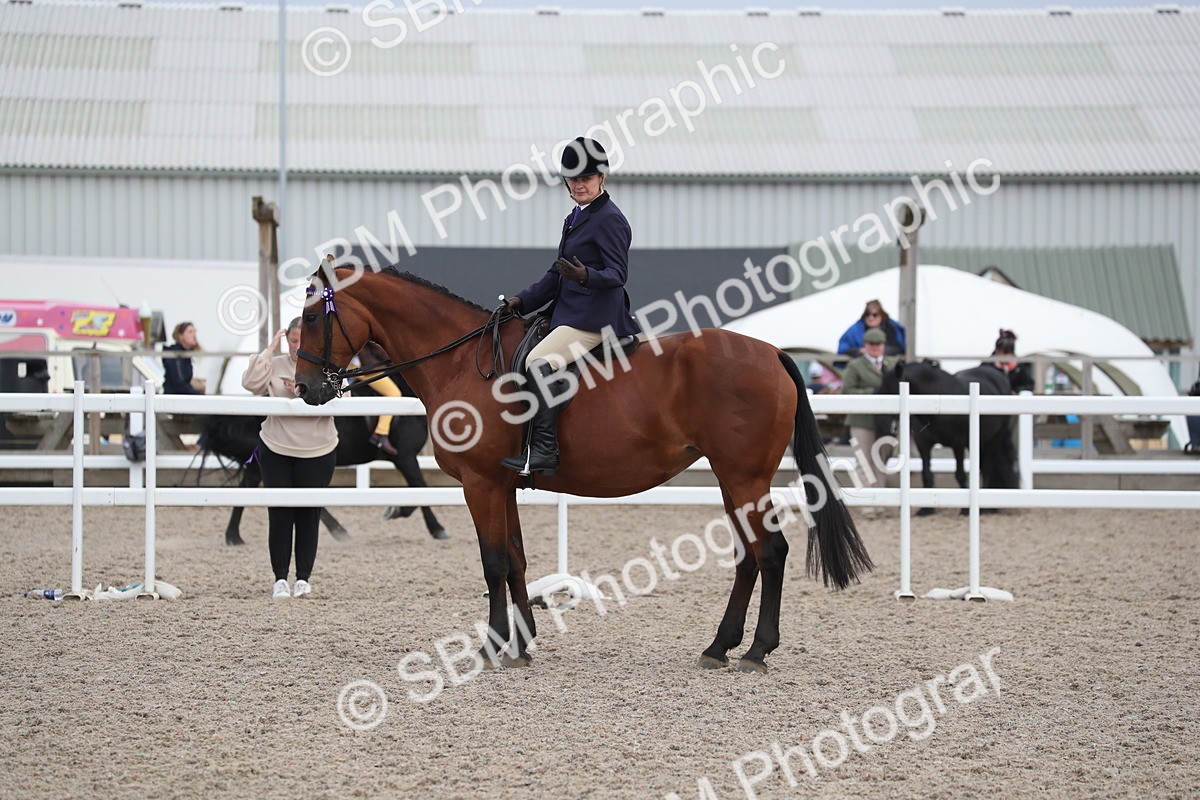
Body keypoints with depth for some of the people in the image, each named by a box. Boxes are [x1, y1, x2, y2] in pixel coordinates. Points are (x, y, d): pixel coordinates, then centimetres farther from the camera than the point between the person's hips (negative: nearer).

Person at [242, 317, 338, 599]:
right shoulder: (275, 366, 0)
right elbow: (251, 382, -15)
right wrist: (269, 350, -13)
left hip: (317, 453, 0)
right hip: (276, 451, 0)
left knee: (308, 515, 3)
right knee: (280, 514, -1)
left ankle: (303, 578, 10)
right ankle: (280, 578, 5)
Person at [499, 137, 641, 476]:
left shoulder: (609, 219, -10)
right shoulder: (575, 218, 20)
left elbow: (617, 273, -16)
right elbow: (558, 274, 23)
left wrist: (587, 276, -35)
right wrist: (522, 301, 14)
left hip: (594, 318, -11)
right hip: (569, 313, 11)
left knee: (540, 361, -28)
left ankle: (543, 452, -32)